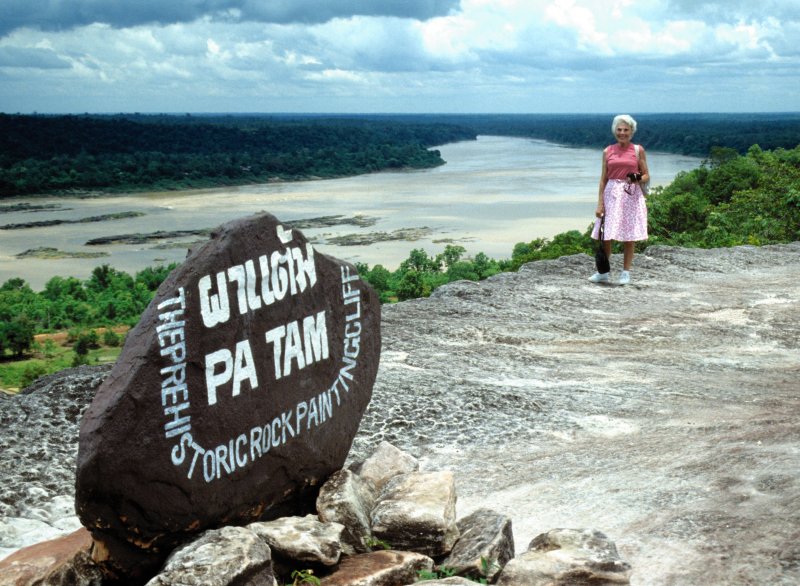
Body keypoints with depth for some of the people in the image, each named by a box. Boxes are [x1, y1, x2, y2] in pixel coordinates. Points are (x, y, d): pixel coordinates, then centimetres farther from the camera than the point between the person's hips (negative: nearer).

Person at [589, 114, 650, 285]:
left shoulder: (638, 150, 4)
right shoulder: (607, 151, 8)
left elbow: (646, 176, 7)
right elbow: (603, 178, 7)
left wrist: (637, 179, -17)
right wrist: (600, 203, 1)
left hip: (631, 196, -1)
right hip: (611, 194, 2)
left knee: (629, 236, 2)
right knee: (605, 236, 0)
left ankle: (626, 273, 12)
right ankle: (603, 272, 13)